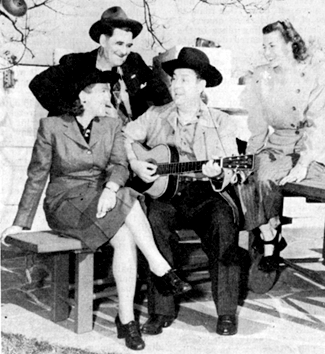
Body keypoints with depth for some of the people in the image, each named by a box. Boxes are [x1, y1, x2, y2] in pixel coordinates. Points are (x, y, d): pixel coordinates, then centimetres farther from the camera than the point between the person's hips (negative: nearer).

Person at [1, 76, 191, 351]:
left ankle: (126, 319, -24)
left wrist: (111, 188, -27)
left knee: (125, 238, -29)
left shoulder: (112, 125, 10)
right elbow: (37, 176, 4)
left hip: (104, 201, 3)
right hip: (64, 203, -3)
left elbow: (120, 165, -4)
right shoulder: (51, 126, 0)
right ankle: (160, 269, -20)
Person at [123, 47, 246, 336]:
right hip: (164, 192, 1)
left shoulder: (220, 122, 8)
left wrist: (218, 174, -20)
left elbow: (231, 173, 2)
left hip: (208, 193, -1)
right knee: (155, 219, -32)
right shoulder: (155, 116, 14)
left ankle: (227, 312, -20)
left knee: (224, 221, -32)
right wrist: (135, 164, -2)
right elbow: (123, 138, 16)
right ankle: (162, 310, -21)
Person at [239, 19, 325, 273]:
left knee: (266, 175, -30)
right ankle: (270, 241, -11)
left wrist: (303, 164, -27)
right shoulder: (262, 76, 9)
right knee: (243, 177, -23)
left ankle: (271, 231, -3)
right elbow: (258, 126, 8)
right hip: (277, 145, 5)